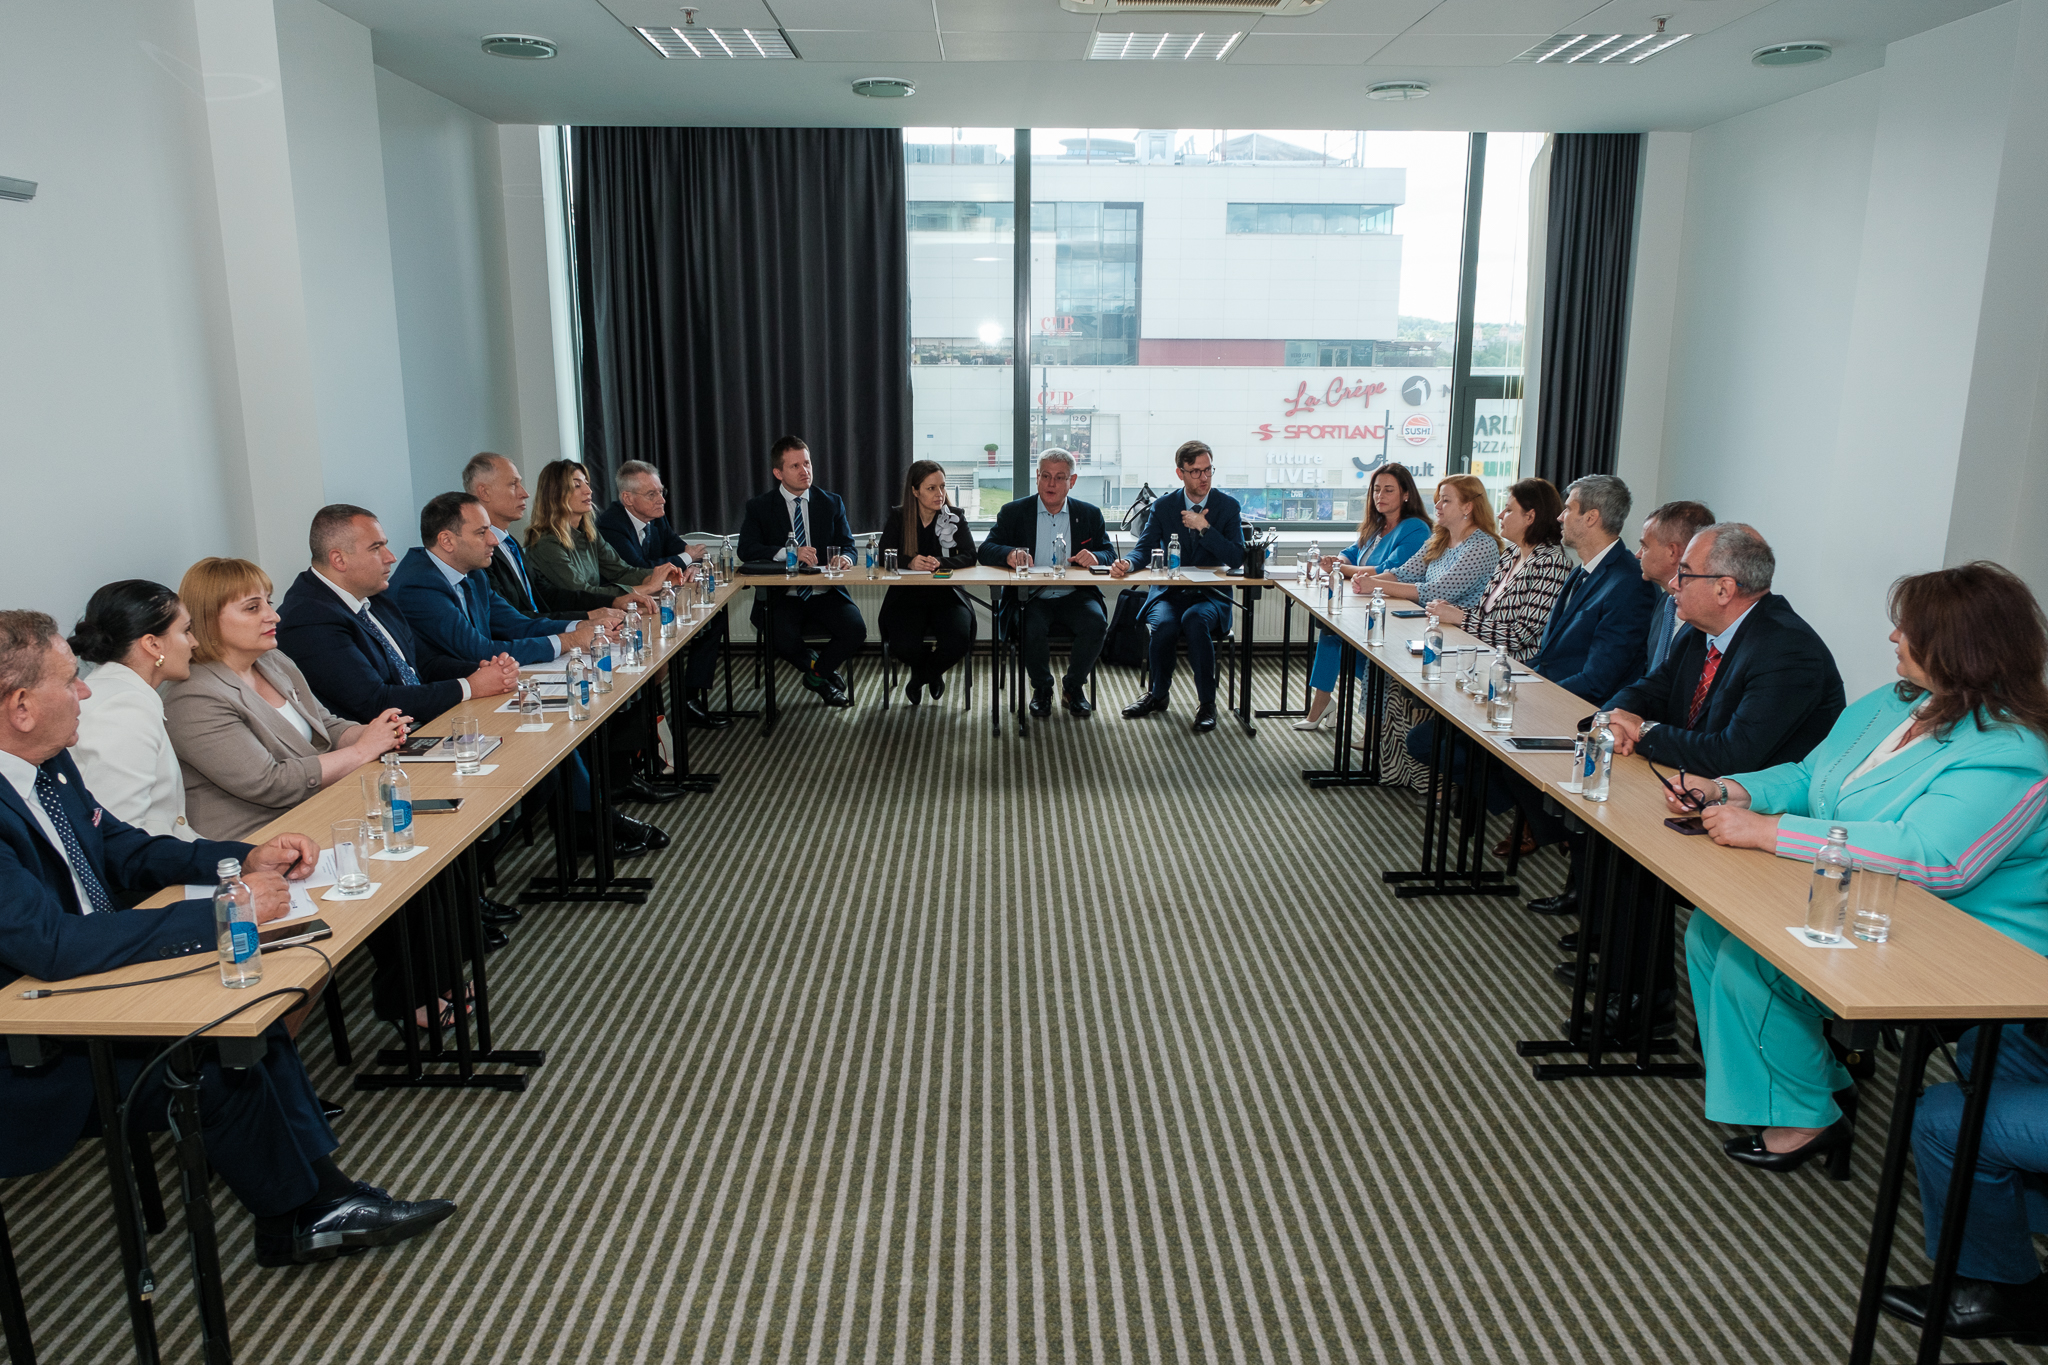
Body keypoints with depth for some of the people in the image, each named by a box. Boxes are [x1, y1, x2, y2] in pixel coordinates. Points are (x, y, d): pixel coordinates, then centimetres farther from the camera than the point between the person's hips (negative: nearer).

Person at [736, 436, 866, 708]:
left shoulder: (832, 504, 12)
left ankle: (816, 673, 6)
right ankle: (822, 673, 3)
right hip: (782, 596, -2)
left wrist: (844, 559, -20)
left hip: (825, 594, 2)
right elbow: (747, 550, -9)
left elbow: (847, 547, 7)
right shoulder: (759, 507, 4)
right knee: (783, 637, -32)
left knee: (856, 629, -26)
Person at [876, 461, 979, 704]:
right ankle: (932, 674, 12)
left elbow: (969, 556, -8)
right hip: (906, 595, 0)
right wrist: (909, 562, -27)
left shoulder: (954, 517, 4)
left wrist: (940, 563, -27)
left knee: (958, 642, -29)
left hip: (945, 595, 1)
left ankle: (921, 676, 10)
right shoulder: (898, 517, 4)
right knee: (904, 645, -29)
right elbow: (883, 556, -6)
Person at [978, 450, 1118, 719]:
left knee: (1096, 624, -29)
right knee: (1032, 628, -33)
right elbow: (986, 550, -2)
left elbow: (1109, 554, 8)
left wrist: (1095, 557, -18)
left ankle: (1073, 686, -1)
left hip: (1074, 596, 1)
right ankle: (1042, 688, -1)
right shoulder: (1013, 512, 7)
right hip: (1031, 598, -1)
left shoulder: (1090, 514, 12)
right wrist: (1009, 554, -26)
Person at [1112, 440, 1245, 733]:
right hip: (1169, 593, 1)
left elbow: (1237, 559, -6)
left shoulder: (1228, 506, 3)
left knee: (1195, 620, -36)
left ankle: (1206, 703, -18)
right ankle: (1158, 694, -3)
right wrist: (1128, 563, -27)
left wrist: (1204, 528, -15)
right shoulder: (1163, 506, 6)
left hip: (1210, 596, -1)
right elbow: (1145, 549, -3)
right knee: (1164, 625, -33)